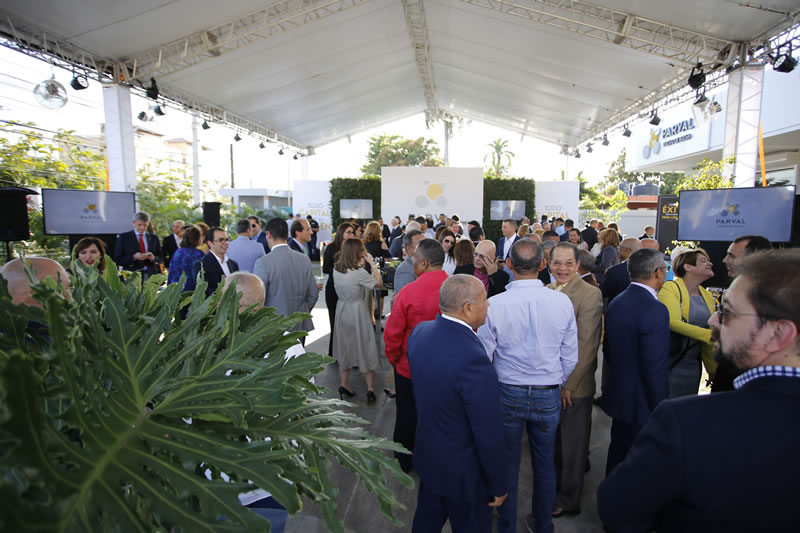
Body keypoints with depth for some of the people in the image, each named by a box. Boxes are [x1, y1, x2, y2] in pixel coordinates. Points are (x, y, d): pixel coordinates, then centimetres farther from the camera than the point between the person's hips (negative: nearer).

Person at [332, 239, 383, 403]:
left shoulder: (336, 269, -2)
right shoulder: (359, 273, -22)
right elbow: (379, 283, -10)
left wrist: (361, 264, 7)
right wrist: (371, 263, -8)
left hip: (342, 310, 6)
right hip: (357, 311, -6)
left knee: (344, 347, 18)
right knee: (364, 348, 7)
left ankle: (344, 385, 26)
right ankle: (370, 388, 15)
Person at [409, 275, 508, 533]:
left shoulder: (420, 331, -12)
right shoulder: (473, 360, -35)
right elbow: (489, 434, -25)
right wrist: (499, 485, -10)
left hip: (426, 455, 6)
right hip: (464, 472, -6)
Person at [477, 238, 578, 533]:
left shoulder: (494, 304, -19)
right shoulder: (562, 302, -12)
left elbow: (483, 357, -10)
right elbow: (570, 357, -4)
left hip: (507, 393, -2)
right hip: (548, 396, 2)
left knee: (507, 464, 17)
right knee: (545, 464, 22)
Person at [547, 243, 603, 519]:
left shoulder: (590, 294, -15)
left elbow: (588, 346, -17)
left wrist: (569, 384, -16)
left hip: (573, 386, -6)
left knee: (572, 446, 13)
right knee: (552, 442, 21)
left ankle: (568, 501, 32)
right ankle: (554, 488, 43)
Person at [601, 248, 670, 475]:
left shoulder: (616, 303, 2)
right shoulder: (655, 310, -23)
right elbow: (656, 368, -24)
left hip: (618, 395, 8)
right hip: (642, 403, -8)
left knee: (618, 453, 23)